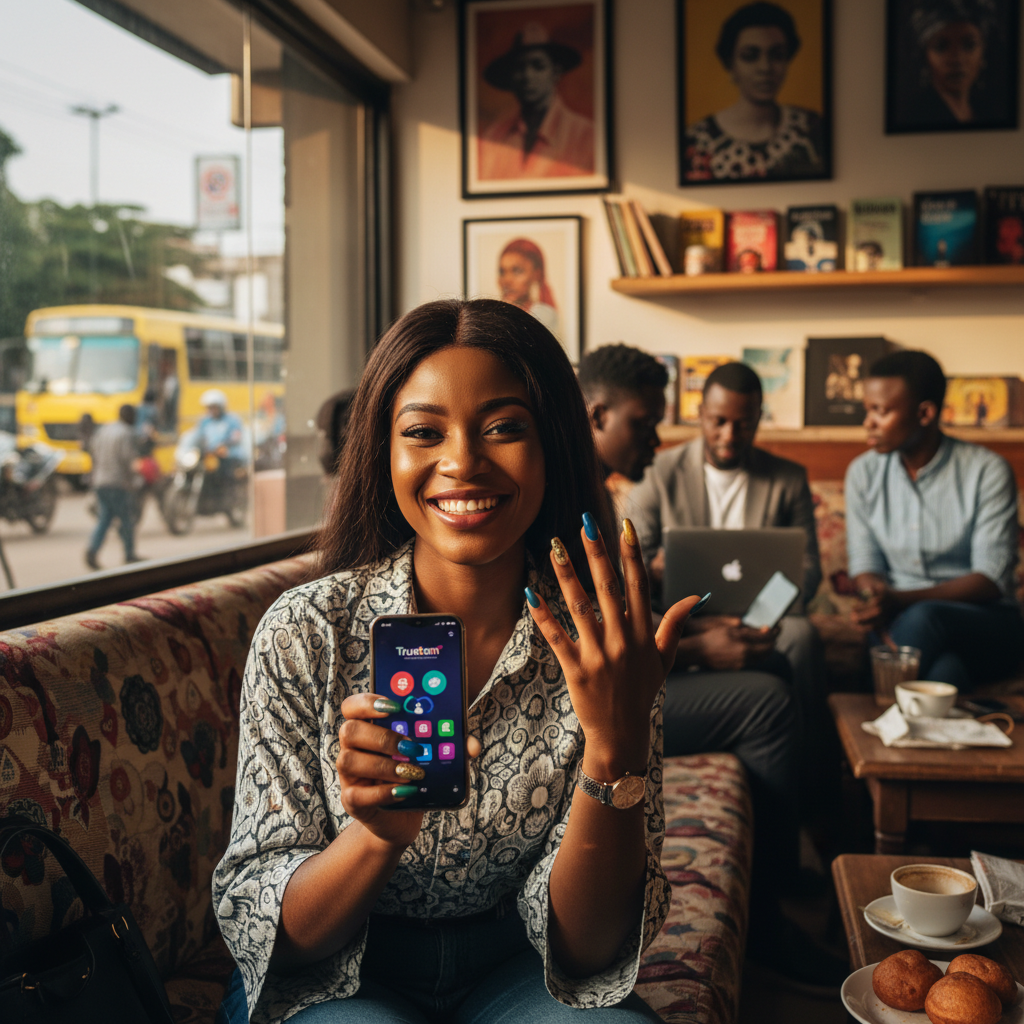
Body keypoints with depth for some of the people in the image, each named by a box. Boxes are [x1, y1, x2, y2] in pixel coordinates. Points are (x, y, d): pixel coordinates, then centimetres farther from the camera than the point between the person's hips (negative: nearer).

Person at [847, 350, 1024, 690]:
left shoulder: (987, 471, -7)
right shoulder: (863, 472, 5)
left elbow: (991, 580, -13)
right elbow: (865, 567, 3)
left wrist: (902, 601, -27)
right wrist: (884, 607, -22)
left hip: (986, 624, -1)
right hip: (897, 616, 2)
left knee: (924, 619, -36)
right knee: (945, 670, -36)